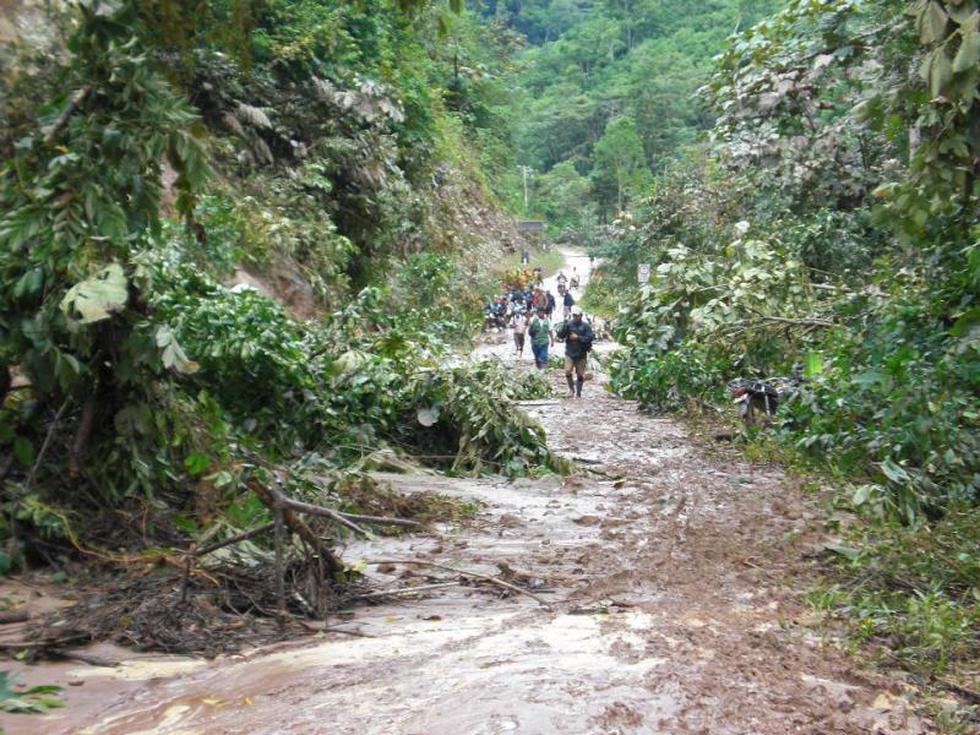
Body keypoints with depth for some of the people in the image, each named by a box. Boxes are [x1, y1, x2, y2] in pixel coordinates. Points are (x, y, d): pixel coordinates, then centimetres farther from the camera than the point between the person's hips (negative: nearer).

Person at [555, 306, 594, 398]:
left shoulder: (586, 326, -3)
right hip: (570, 353, 0)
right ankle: (571, 388, 10)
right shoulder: (568, 324, 0)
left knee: (580, 374, 6)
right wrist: (564, 326, -21)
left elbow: (589, 338, -9)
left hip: (581, 354, 0)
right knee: (567, 371, -15)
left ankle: (578, 393, 20)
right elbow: (560, 335, -5)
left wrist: (578, 337, -16)